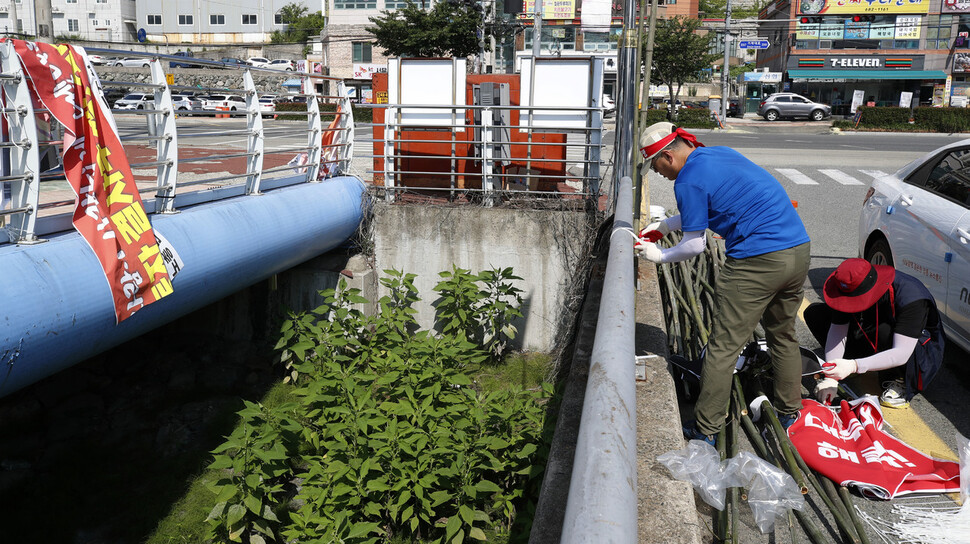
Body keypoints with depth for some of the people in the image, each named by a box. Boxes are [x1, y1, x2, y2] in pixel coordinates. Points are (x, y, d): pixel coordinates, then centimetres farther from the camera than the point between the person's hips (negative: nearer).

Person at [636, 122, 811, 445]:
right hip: (800, 249, 9)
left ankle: (705, 432, 7)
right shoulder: (721, 153, 18)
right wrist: (665, 225, 31)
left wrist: (659, 256, 12)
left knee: (724, 347, 0)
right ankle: (790, 415, 36)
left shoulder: (689, 180, -9)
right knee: (783, 336, 23)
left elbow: (695, 245, -4)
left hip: (757, 261, -9)